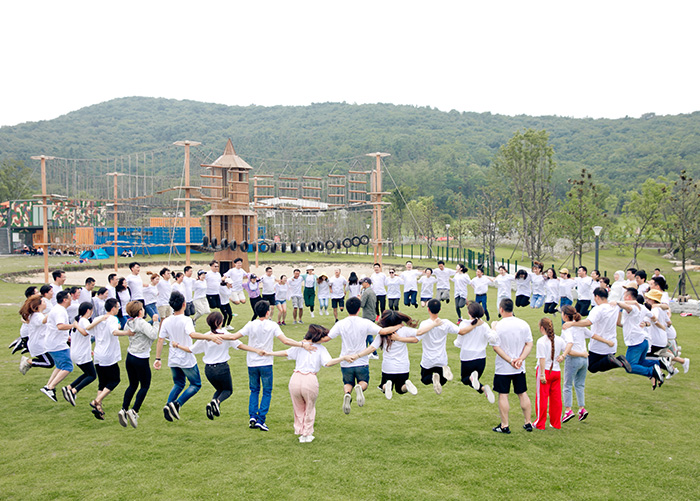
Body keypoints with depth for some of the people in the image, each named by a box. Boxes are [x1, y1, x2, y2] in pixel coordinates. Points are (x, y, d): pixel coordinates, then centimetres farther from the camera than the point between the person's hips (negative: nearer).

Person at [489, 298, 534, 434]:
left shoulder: (498, 326, -13)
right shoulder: (523, 324, -1)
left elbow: (496, 347, -15)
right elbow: (529, 344, -1)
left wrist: (510, 360, -13)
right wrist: (521, 359, -8)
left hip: (503, 367, -4)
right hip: (520, 368, 4)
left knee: (503, 395, 4)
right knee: (522, 394, 14)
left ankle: (504, 426, 9)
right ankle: (528, 423, 20)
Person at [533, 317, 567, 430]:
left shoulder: (541, 341, -15)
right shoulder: (559, 339, 2)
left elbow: (542, 358, -18)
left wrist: (542, 374, -16)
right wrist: (562, 356, 15)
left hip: (545, 370, -5)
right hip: (557, 371, 5)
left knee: (542, 397, 4)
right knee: (556, 398, 13)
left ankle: (540, 424, 11)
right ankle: (556, 423, 20)